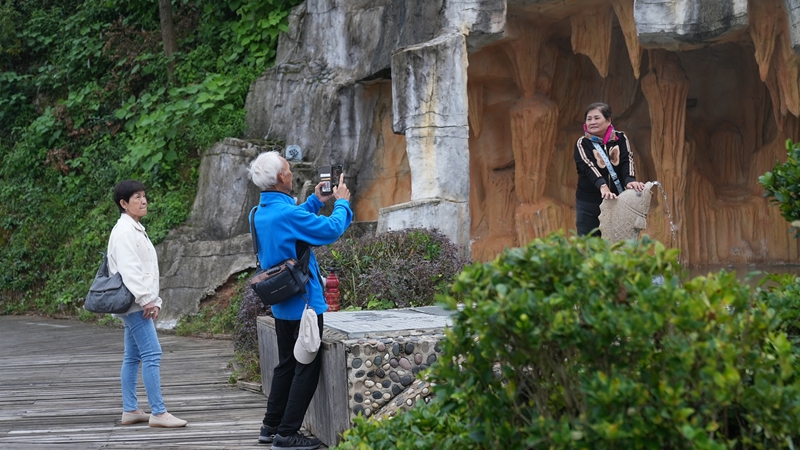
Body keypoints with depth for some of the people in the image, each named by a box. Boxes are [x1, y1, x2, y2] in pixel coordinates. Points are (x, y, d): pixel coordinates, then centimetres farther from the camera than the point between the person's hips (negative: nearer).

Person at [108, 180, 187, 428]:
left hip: (139, 305, 11)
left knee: (132, 357, 11)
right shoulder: (124, 231, -13)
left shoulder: (136, 229, 19)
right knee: (152, 354, -13)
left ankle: (130, 410, 15)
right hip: (135, 304, -11)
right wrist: (146, 300, -22)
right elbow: (129, 269, -21)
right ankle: (158, 413, -15)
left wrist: (154, 300, 15)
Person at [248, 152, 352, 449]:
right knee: (307, 368, -2)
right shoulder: (287, 212, -23)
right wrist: (342, 203, 1)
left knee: (287, 364, 19)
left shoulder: (259, 213, 6)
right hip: (302, 303, -9)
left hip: (281, 304, 9)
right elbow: (331, 230, -16)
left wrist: (315, 201, 22)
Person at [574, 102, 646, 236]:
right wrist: (603, 186, -40)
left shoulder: (620, 139, 2)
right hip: (588, 204, -1)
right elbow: (589, 167, -21)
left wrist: (630, 180, -34)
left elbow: (627, 161, -13)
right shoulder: (582, 143, -4)